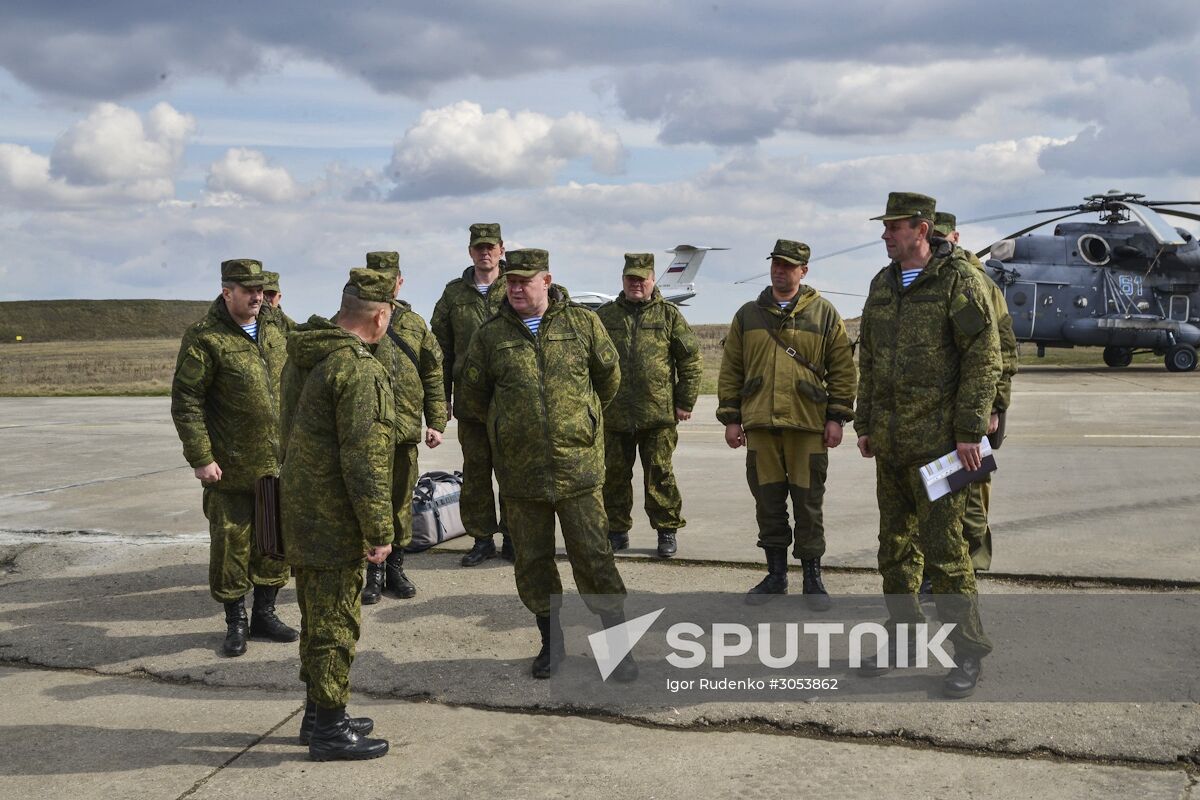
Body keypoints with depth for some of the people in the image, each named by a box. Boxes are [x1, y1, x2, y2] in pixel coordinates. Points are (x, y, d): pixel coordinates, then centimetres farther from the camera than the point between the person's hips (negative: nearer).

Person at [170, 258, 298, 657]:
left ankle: (265, 613, 28)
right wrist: (200, 458, -16)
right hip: (230, 469, -6)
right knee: (230, 543, 4)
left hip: (277, 464, 6)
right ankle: (235, 622, 19)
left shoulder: (273, 333, 10)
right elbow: (185, 401, -13)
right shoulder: (204, 338, -11)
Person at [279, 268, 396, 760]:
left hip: (301, 512, 9)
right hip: (335, 522, -9)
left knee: (317, 618, 20)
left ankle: (318, 714, 33)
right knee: (335, 623, 2)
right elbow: (365, 460, -23)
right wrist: (380, 532, -16)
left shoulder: (301, 356, 8)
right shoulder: (360, 370, -21)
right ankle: (329, 731, 13)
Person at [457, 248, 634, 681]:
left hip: (578, 466, -2)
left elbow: (609, 375, 15)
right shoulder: (491, 335, 3)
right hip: (520, 472, 2)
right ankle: (552, 641, 26)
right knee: (532, 562, 10)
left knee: (594, 557, -1)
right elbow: (471, 398, 14)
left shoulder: (583, 323, 1)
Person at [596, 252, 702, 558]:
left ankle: (667, 531, 15)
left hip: (658, 413, -2)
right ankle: (617, 530, 20)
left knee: (659, 475, 3)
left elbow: (691, 359, 5)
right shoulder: (604, 315, 9)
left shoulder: (668, 314, 4)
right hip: (613, 415, 2)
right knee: (614, 475, 8)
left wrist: (685, 402, 1)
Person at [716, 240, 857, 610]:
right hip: (759, 423, 2)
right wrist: (730, 418, 6)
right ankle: (776, 575, 20)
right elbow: (730, 370, 11)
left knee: (808, 503, 3)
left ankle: (812, 577, 13)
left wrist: (837, 417, -3)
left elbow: (843, 368, 3)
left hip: (808, 425, -2)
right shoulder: (748, 315, 11)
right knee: (768, 501, 8)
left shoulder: (824, 314, 5)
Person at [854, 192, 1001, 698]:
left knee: (943, 548, -5)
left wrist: (969, 431, -15)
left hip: (938, 440, -7)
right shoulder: (883, 285, 13)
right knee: (895, 545, 13)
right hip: (890, 441, 7)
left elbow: (984, 357, -11)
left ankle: (968, 655, 6)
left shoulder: (958, 280, -8)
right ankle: (902, 639, 26)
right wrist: (864, 423, 15)